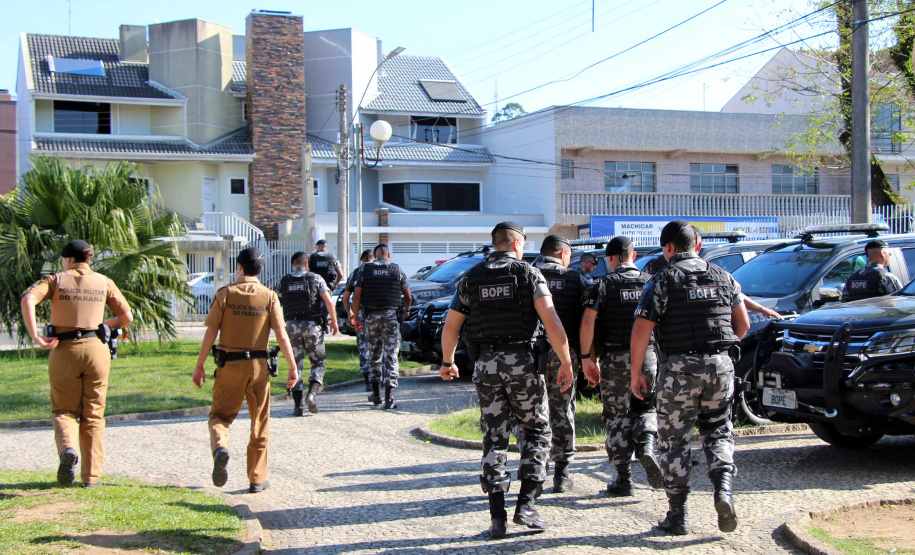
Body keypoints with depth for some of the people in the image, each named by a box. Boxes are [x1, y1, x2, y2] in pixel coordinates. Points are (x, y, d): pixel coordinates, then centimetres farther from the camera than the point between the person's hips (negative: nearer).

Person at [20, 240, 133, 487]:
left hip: (64, 351, -1)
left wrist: (36, 337, -13)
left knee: (64, 410, 12)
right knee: (93, 414, 10)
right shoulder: (103, 282, 8)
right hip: (96, 349, 1)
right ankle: (92, 475, 7)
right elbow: (126, 317, 7)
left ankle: (68, 449, -19)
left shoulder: (56, 280, 3)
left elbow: (28, 300, -15)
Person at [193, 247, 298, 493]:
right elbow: (281, 335, -6)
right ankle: (257, 479, 15)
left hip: (229, 365, -1)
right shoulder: (269, 297, -2)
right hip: (258, 366, 1)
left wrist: (199, 366, 2)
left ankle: (220, 446, -22)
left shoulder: (225, 294, -4)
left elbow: (210, 333, -5)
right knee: (260, 424, 12)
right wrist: (293, 367, 0)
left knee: (220, 415, 11)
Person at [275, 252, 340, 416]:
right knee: (318, 362, 10)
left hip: (292, 326, 2)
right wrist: (334, 321, 4)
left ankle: (297, 405, 2)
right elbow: (328, 301, -5)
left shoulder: (283, 282, 8)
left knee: (296, 365, 7)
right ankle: (311, 394, -12)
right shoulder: (315, 279, 1)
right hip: (312, 324, -2)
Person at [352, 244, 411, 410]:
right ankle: (389, 398, -8)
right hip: (391, 317, -1)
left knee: (374, 355, 15)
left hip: (372, 317, 1)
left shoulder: (365, 271, 2)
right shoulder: (397, 270, 2)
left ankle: (376, 394, 20)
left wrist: (356, 317, 8)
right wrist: (406, 311, 27)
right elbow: (408, 297, 9)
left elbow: (356, 297, -1)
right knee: (391, 357, -1)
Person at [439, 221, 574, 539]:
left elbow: (450, 327, 10)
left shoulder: (471, 278, 8)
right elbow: (551, 321, -12)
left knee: (494, 439, 8)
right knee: (537, 430, 12)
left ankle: (497, 515, 5)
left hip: (486, 364, 3)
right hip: (522, 361, -3)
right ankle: (526, 504, 2)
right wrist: (566, 361, -7)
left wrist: (447, 362, 24)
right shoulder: (529, 274, -1)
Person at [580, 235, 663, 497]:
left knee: (616, 417, 7)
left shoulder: (604, 284, -3)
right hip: (647, 357, 2)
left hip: (614, 358, -2)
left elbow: (588, 321, -13)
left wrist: (586, 357, -8)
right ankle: (646, 446, -10)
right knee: (645, 408, 19)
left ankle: (623, 480, 8)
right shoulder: (651, 282, 5)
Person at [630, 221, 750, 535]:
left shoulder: (662, 281, -5)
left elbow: (641, 332, -11)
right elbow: (743, 324, 14)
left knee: (674, 441, 7)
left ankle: (677, 515, 10)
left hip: (679, 369, -3)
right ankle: (723, 490, -6)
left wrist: (636, 372, -2)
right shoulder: (723, 277, 9)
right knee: (718, 432, 17)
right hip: (720, 367, 4)